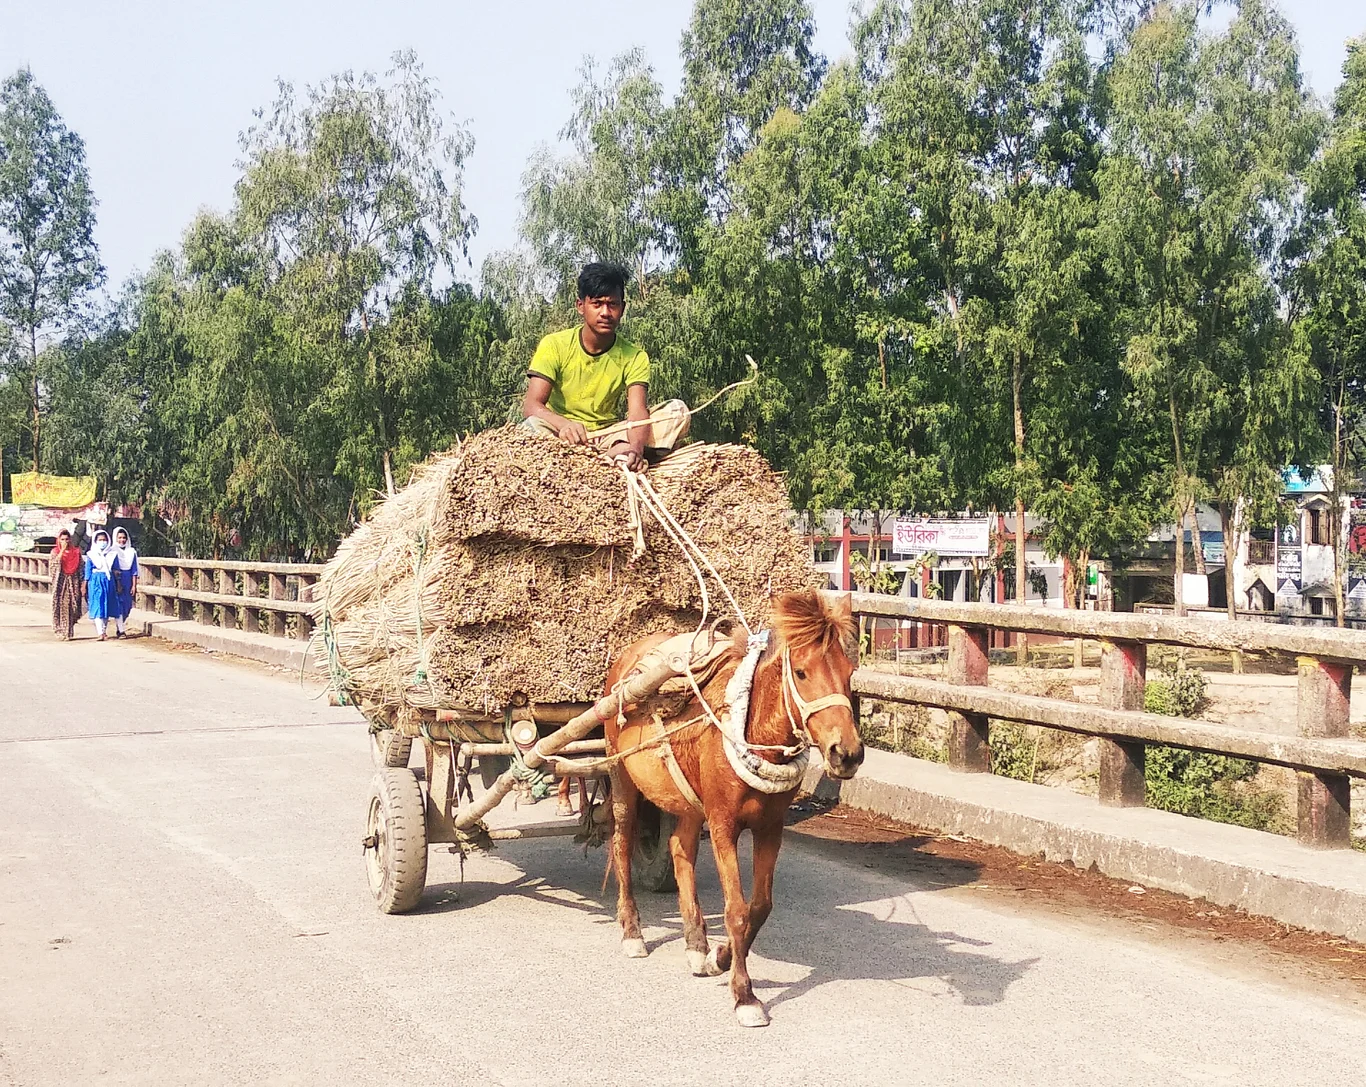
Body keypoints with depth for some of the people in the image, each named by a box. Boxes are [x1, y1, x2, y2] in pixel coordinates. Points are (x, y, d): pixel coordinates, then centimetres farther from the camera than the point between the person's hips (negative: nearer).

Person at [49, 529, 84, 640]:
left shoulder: (76, 551, 7)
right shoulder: (55, 551, 4)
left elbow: (81, 568, 7)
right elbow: (53, 564, -14)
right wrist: (62, 550, -14)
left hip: (73, 584, 1)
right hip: (60, 584, -1)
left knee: (72, 608, -1)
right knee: (61, 607, -5)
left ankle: (69, 632, 11)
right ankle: (62, 632, 2)